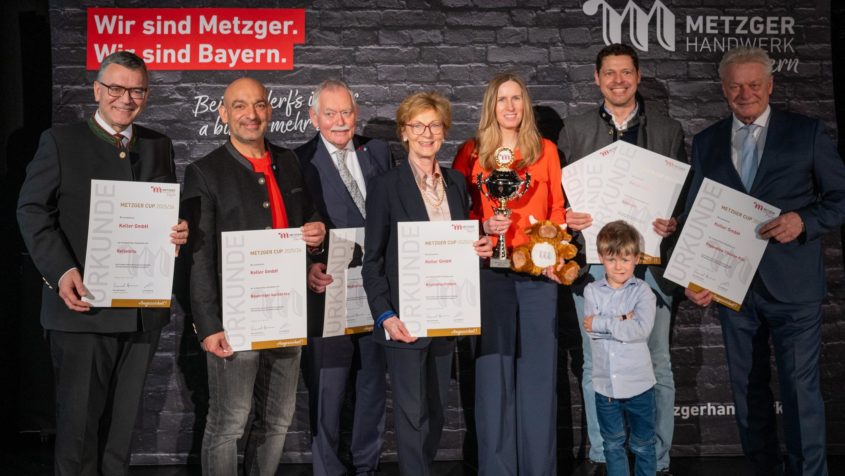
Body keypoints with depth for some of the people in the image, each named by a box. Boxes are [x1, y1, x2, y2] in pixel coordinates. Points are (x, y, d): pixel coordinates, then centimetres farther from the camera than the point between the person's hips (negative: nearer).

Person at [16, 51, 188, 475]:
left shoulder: (159, 146, 12)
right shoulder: (60, 141, 0)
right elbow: (33, 210, -4)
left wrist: (179, 231, -6)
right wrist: (60, 271, -17)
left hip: (143, 309, 4)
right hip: (83, 305, -4)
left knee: (124, 417, 14)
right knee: (79, 417, 3)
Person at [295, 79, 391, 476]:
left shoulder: (378, 152, 8)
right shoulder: (299, 161, -6)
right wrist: (308, 267, -25)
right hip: (328, 290, -5)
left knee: (372, 384, 17)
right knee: (327, 390, 3)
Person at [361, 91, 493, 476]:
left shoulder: (456, 183, 10)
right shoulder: (386, 186, -6)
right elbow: (373, 259, -6)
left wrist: (479, 249, -3)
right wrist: (385, 315, -15)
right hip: (405, 317, -5)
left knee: (436, 410, 14)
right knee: (412, 412, 0)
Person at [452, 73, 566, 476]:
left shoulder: (545, 150, 11)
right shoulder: (471, 152, 7)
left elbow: (557, 208, 10)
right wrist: (483, 227, -11)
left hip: (539, 270, 1)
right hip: (490, 271, -1)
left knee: (539, 369, 3)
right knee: (493, 370, 1)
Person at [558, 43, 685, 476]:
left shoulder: (668, 130, 9)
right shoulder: (575, 129, 10)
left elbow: (684, 193, 9)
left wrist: (674, 223, -11)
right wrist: (567, 217, -10)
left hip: (650, 261, 0)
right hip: (593, 261, 1)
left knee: (656, 366, 4)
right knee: (595, 365, 10)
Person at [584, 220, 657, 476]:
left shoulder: (643, 291, -7)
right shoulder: (592, 291, 0)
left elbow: (641, 329, -22)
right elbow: (590, 328, -13)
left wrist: (602, 323, -18)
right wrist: (621, 321, -19)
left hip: (638, 384, -2)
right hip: (605, 384, 2)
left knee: (642, 445, 14)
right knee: (613, 444, 18)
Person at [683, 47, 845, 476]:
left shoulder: (807, 133, 1)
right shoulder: (706, 142, 8)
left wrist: (804, 221, -17)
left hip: (792, 285, -3)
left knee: (800, 388, -2)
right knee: (747, 387, 13)